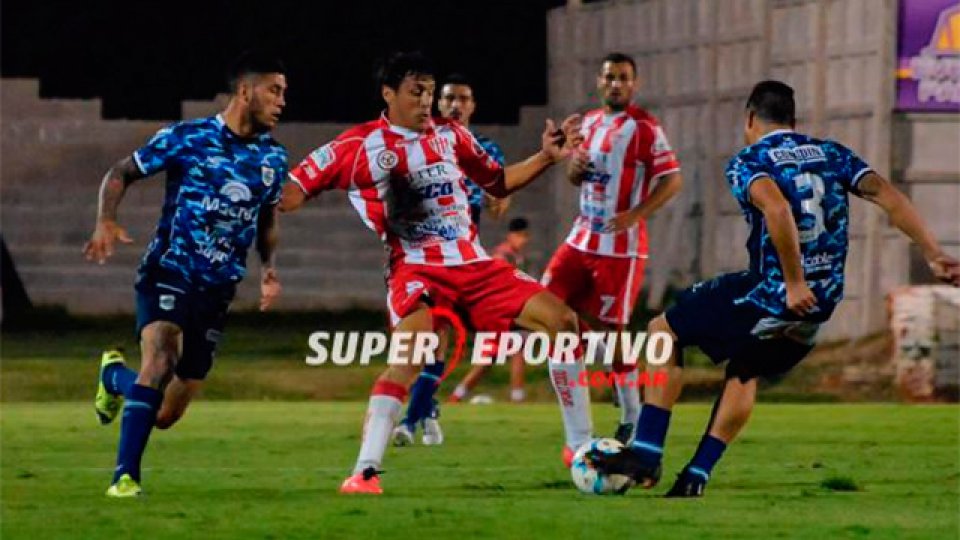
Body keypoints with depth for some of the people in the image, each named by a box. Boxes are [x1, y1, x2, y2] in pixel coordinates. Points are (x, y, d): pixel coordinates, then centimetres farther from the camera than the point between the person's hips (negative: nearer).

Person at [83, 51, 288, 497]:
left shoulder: (273, 158, 9)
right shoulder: (187, 138, -6)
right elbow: (121, 173, 2)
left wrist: (268, 268, 6)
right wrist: (106, 222, -16)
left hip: (217, 289, 5)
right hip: (168, 272, -5)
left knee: (165, 415, 5)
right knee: (160, 360, -32)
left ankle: (115, 376, 40)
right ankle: (125, 477, -23)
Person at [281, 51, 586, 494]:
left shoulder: (450, 135, 10)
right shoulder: (360, 145, -4)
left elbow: (498, 183, 23)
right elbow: (292, 194, -2)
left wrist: (547, 157, 11)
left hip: (475, 264, 6)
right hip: (417, 269, -6)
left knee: (561, 319, -1)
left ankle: (582, 447, 10)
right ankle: (365, 471, -30)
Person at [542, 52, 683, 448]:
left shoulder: (644, 128, -10)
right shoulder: (590, 122, 13)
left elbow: (672, 179, -15)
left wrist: (634, 215, -24)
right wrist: (573, 168, -1)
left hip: (621, 247, -7)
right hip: (582, 238, 7)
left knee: (610, 330, -6)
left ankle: (632, 419, 6)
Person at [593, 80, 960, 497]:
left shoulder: (747, 162, -5)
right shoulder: (832, 154, 11)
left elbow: (776, 207, -26)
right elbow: (886, 195, -1)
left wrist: (794, 283, -24)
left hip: (771, 295, -6)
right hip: (824, 303, 6)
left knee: (664, 331, 11)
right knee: (745, 371, 29)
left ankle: (646, 454, 5)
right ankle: (696, 475, 27)